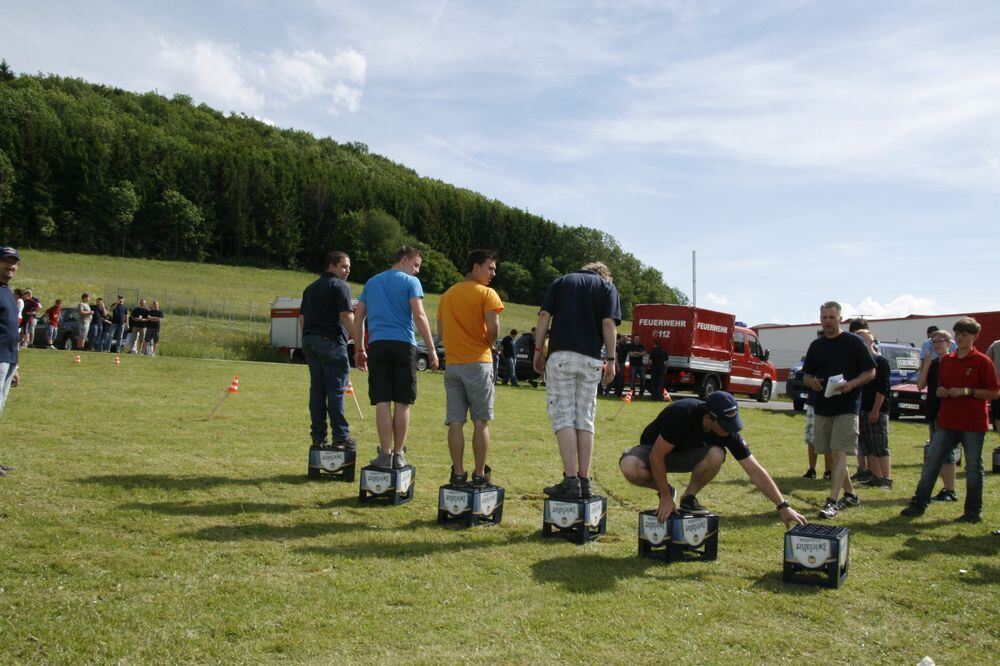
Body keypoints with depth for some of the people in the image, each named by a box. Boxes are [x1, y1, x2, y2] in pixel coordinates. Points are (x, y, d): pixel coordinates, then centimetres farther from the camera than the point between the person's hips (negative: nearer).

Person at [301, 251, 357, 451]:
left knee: (317, 389, 8)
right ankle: (340, 436, -3)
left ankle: (318, 436, 10)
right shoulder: (340, 286, -5)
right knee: (336, 390, -5)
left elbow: (303, 318, 22)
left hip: (309, 340, 8)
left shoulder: (311, 288, 21)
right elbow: (347, 316, -13)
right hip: (331, 341, -7)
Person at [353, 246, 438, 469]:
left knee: (382, 402, 1)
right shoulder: (411, 282, 3)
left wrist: (359, 350, 21)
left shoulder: (371, 282, 19)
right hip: (403, 344, -3)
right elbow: (419, 316, -8)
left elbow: (358, 318, 17)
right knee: (402, 403, 3)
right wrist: (431, 349, -8)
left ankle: (385, 454, -1)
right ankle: (398, 454, 7)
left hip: (377, 344, 3)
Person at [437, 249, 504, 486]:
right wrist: (489, 343, 3)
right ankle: (480, 475, 4)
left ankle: (458, 474, 5)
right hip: (478, 363, -5)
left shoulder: (447, 295, 16)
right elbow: (493, 328, -16)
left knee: (455, 422, 4)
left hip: (452, 364, 5)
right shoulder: (486, 293, -5)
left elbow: (440, 333, 14)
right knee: (481, 422, 2)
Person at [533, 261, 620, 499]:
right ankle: (584, 481, 6)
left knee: (563, 417, -2)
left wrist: (538, 350, 6)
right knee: (585, 419, 7)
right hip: (591, 360, 1)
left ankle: (570, 480, -10)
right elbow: (609, 324, 0)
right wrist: (611, 360, 2)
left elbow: (544, 316, 4)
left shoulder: (560, 282, 16)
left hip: (561, 356, -1)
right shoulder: (607, 286, 14)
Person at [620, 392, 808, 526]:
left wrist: (783, 506, -21)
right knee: (630, 467, -38)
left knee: (716, 455, -31)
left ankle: (688, 498, -6)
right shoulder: (683, 414, -37)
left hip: (685, 455, 4)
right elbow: (656, 456, -31)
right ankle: (666, 491, -6)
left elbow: (755, 471, -17)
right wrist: (666, 498, -26)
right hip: (654, 450, -3)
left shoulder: (728, 430, -22)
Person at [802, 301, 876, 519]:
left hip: (846, 408, -6)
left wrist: (851, 384, -19)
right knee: (833, 455, 12)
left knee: (839, 454, -13)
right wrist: (811, 382, -7)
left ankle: (832, 501, -17)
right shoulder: (816, 345, 11)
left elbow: (871, 372, -2)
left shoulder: (854, 342, -3)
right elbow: (807, 375, 16)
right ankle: (850, 495, 27)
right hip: (822, 407, 6)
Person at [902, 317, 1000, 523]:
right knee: (931, 462, 2)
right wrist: (941, 392, -3)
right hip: (947, 421, 5)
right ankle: (918, 504, 6)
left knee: (973, 467, 4)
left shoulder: (982, 361, -5)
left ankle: (973, 512, 14)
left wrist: (966, 391, -16)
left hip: (973, 423, -5)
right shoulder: (946, 361, 11)